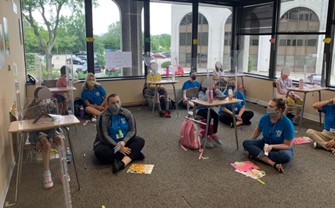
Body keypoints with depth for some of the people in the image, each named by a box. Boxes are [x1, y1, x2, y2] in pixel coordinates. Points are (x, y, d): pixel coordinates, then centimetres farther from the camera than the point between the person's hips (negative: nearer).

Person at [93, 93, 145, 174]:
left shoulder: (127, 113, -4)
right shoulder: (103, 117, -15)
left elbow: (132, 131, -7)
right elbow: (104, 136, -20)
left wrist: (123, 142, -25)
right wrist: (119, 148, -27)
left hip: (125, 142, 3)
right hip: (109, 144, -3)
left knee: (140, 140, -21)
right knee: (99, 151, -33)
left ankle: (122, 163, -41)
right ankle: (133, 155, -25)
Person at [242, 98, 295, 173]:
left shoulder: (287, 124, -25)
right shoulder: (265, 118, -12)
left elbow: (287, 145, -21)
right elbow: (258, 130, 10)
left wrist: (272, 146, -34)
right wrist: (250, 143, 10)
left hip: (281, 148, -4)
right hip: (265, 143, 4)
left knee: (286, 156, -38)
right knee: (246, 143, -20)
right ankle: (274, 164, -33)